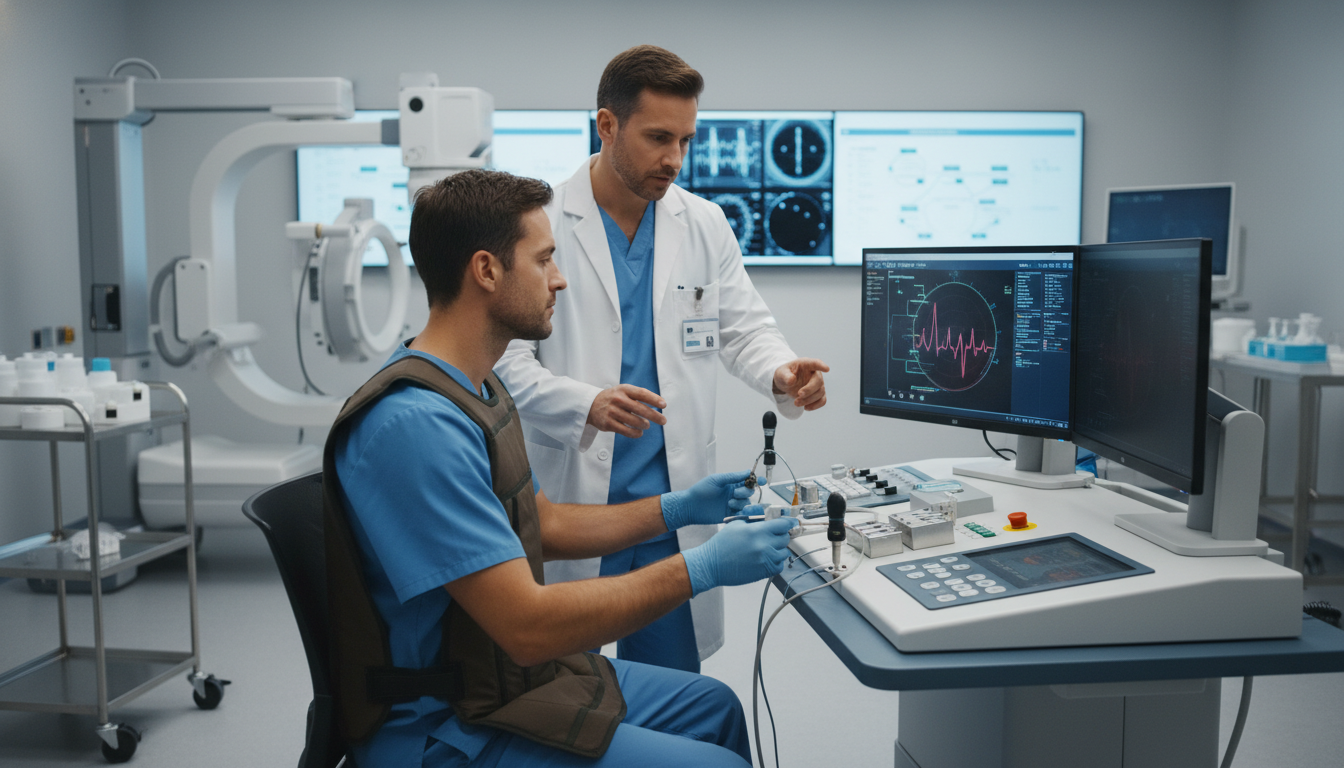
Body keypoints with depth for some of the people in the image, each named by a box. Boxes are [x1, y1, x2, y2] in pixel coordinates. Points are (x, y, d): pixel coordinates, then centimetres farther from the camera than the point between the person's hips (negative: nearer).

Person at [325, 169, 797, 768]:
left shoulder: (474, 390, 6)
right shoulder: (417, 425, -28)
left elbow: (540, 523, 18)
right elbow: (529, 628, -30)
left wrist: (677, 509, 11)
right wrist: (700, 569, -23)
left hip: (507, 671, 10)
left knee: (715, 707, 18)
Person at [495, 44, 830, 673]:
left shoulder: (705, 225, 7)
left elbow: (745, 327, 11)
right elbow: (507, 359, -8)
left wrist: (783, 373, -12)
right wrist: (587, 405, -26)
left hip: (674, 503, 3)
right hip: (569, 501, -3)